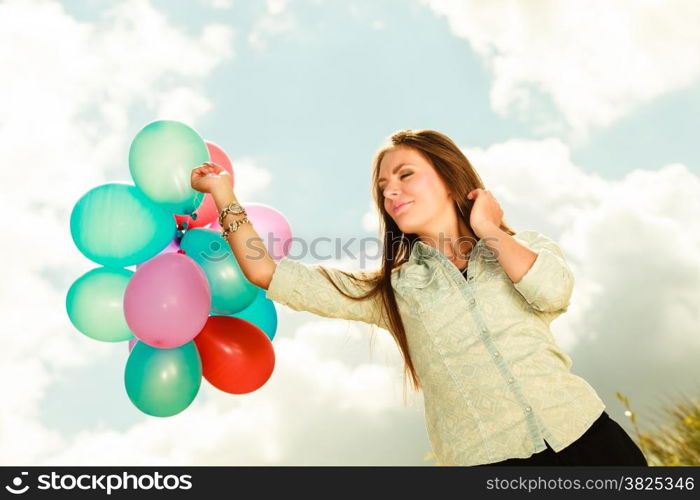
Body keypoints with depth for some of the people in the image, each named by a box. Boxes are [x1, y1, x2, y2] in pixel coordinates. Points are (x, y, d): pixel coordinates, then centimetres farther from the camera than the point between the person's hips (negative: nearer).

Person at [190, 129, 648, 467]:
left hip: (589, 436, 1)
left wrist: (487, 230, -1)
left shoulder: (527, 245, 9)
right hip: (491, 456, -1)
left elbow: (553, 292, -14)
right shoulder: (392, 287, 7)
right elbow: (269, 274, 3)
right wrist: (225, 194, 1)